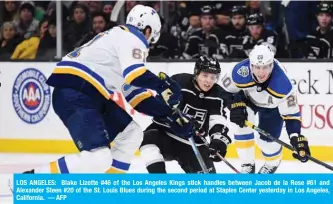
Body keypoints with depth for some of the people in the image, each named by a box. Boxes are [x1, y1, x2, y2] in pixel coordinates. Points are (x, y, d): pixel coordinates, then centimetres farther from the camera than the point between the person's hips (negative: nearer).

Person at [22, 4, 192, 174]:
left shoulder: (120, 37, 27)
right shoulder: (132, 37, -3)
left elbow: (135, 92, 26)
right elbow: (136, 75, -21)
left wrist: (167, 111, 23)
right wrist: (162, 84, -5)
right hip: (74, 94, -11)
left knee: (131, 134, 17)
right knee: (98, 158, -21)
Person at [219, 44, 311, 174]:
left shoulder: (282, 83, -42)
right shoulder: (240, 72, -39)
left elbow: (291, 113, -33)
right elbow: (225, 89, -17)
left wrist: (296, 138, -43)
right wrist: (235, 105, -30)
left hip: (272, 106, -1)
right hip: (247, 98, 1)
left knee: (268, 140, -2)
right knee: (240, 125, -21)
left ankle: (273, 163, 36)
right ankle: (247, 165, 2)